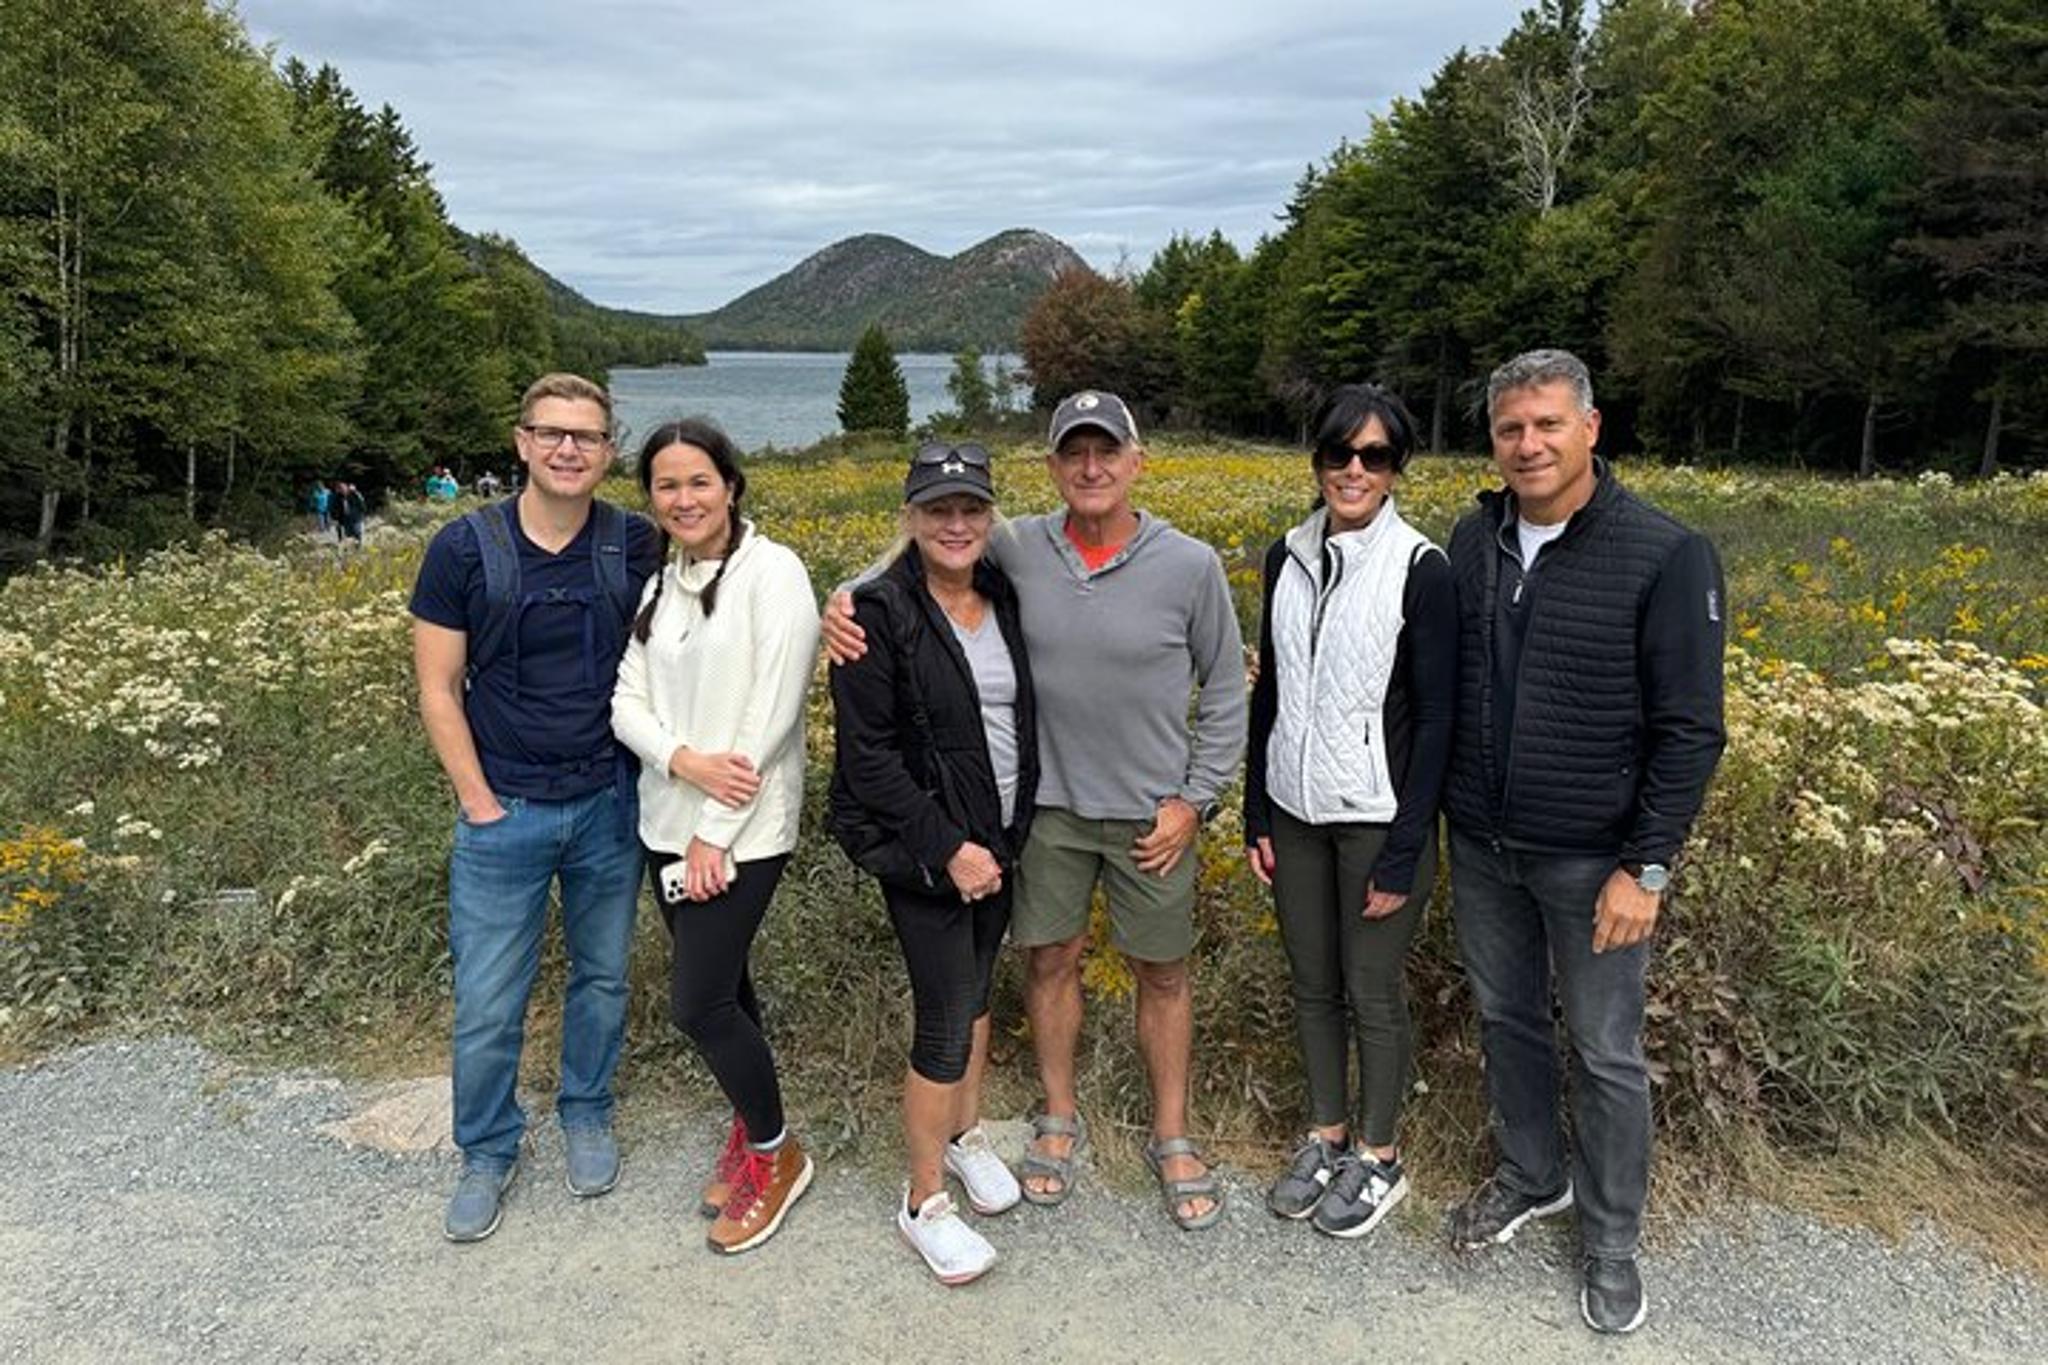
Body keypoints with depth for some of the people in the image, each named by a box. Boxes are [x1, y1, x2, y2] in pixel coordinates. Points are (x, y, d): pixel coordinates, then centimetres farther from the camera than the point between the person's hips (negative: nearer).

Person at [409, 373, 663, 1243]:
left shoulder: (638, 547, -3)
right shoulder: (465, 547, -7)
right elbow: (439, 688, -4)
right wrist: (477, 799, -7)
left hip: (608, 803, 2)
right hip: (504, 811, -1)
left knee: (603, 975, 16)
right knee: (487, 1005, 5)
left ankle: (587, 1114, 39)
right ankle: (488, 1151, 28)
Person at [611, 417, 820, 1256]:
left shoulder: (771, 572, -12)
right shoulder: (662, 586, 10)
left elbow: (772, 713, -17)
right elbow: (627, 700, 5)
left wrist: (716, 833, -16)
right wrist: (682, 759, -17)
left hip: (741, 832, -6)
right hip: (665, 824, 7)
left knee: (698, 1005, -5)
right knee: (720, 986, 16)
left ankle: (775, 1154, 18)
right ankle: (749, 1129, 36)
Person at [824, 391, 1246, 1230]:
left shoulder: (1189, 566, -10)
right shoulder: (1017, 552, -7)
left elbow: (1225, 691, 0)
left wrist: (1196, 798, -5)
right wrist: (845, 601, -16)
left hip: (1152, 812, -1)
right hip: (1049, 804, 1)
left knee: (1162, 972, 12)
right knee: (1050, 959, 13)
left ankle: (1171, 1137, 32)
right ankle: (1059, 1119, 36)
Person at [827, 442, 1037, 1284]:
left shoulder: (1004, 598, 3)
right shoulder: (881, 614, -16)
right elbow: (867, 752, -18)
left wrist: (1014, 832, 5)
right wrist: (947, 848, -19)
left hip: (1001, 838, 6)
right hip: (924, 849, -6)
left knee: (976, 986, 20)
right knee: (946, 1016, -1)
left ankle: (965, 1134, 41)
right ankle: (923, 1203, 17)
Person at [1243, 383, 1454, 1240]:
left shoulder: (1419, 570, -12)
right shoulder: (1288, 558, 4)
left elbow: (1434, 716, -12)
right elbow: (1269, 692, 9)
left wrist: (1405, 851, -13)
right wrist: (1255, 814, 7)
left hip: (1377, 814, -5)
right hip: (1295, 809, 5)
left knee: (1373, 992, 9)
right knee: (1311, 983, 16)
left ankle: (1380, 1159, 29)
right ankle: (1326, 1135, 35)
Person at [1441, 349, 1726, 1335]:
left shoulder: (1667, 557, -15)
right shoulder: (1473, 540, 0)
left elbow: (1689, 729, -13)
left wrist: (1646, 868, -15)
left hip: (1591, 857, -4)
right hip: (1479, 844, 5)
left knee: (1605, 1053, 9)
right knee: (1504, 1017, 19)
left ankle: (1611, 1241, 30)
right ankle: (1532, 1175, 42)